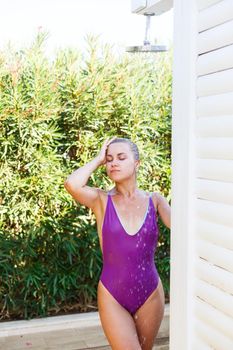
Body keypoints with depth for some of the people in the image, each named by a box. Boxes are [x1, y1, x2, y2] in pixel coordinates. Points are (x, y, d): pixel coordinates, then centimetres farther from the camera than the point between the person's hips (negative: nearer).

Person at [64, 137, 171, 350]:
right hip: (112, 298, -2)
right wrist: (98, 159, -10)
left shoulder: (154, 200, 0)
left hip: (150, 295, 2)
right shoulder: (102, 200, -3)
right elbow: (72, 184, -23)